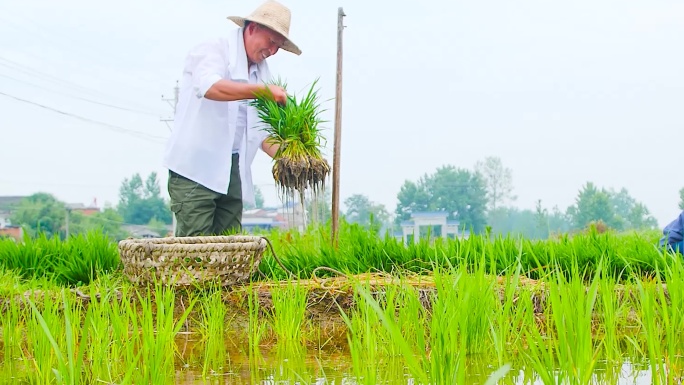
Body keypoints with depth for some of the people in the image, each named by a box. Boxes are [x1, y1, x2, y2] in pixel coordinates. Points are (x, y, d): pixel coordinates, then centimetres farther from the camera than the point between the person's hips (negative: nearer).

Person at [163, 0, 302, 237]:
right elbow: (211, 87, -26)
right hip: (195, 167, -7)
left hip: (233, 172, 7)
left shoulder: (261, 71, 18)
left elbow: (262, 129, 17)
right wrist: (264, 90, -28)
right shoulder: (212, 51, -3)